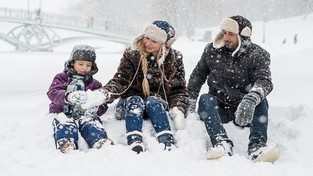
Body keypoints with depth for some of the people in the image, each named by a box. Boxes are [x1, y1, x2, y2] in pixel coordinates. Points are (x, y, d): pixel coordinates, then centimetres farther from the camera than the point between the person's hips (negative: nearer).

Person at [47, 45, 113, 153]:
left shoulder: (95, 84, 24)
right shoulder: (61, 78, 17)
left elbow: (103, 105, 15)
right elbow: (52, 93, -4)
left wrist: (95, 108, -14)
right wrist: (68, 96, -29)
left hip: (85, 114, 1)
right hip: (63, 113, -1)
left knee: (92, 123, -34)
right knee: (66, 124, -36)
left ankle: (101, 142, -61)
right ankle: (65, 145, -64)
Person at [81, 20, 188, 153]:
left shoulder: (175, 59, 2)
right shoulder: (132, 55, -2)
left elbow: (179, 89, 2)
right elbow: (119, 81, -11)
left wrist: (178, 111, -17)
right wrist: (103, 94, -32)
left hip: (159, 107, 0)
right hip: (130, 107, 0)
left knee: (152, 101, -31)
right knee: (135, 100, -32)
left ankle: (168, 144, -49)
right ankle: (135, 144, -52)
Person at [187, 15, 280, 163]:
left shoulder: (258, 55, -6)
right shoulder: (212, 50, 3)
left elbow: (264, 81, -23)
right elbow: (197, 75, 12)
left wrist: (250, 100, -45)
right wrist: (190, 101, -2)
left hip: (244, 111, -1)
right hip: (218, 108, 2)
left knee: (261, 101, -29)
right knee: (205, 99, -28)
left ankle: (257, 146, -45)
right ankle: (222, 143, -49)